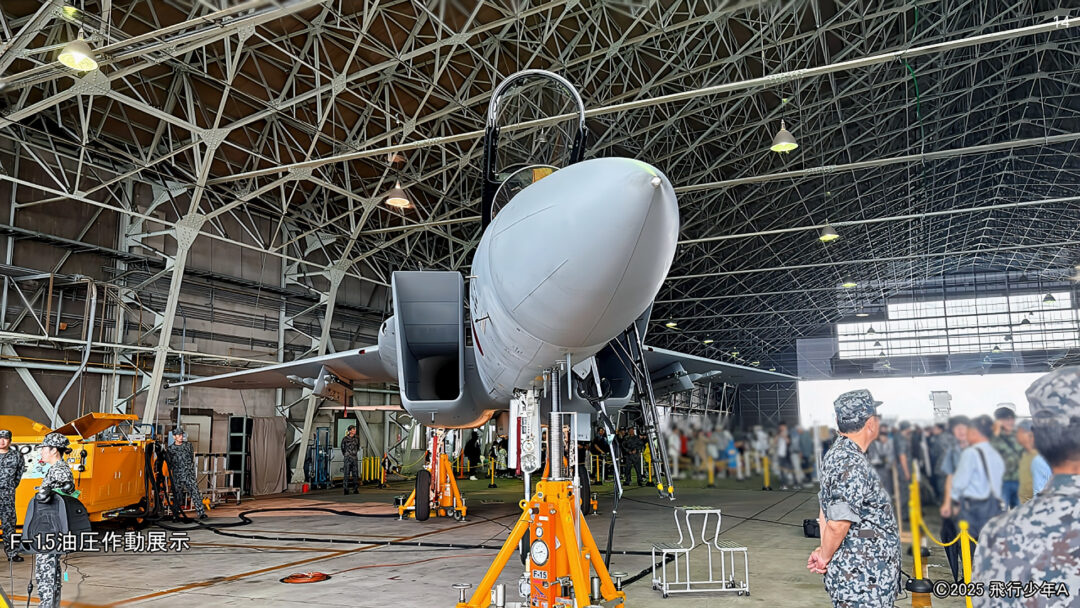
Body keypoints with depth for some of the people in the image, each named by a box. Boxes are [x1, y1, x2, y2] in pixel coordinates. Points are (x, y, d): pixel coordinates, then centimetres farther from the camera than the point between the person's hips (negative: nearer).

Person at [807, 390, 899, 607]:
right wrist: (825, 557, -9)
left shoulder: (835, 455, 10)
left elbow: (825, 508, 15)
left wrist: (825, 552, 8)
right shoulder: (853, 465, -22)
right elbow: (837, 524, -25)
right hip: (862, 580, -10)